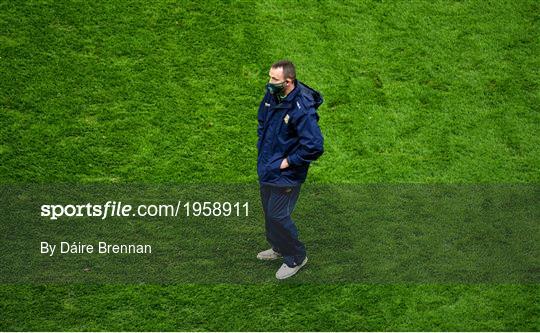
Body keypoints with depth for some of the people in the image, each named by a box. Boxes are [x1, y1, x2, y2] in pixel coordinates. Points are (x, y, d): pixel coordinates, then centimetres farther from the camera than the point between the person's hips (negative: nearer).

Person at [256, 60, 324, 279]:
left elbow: (315, 146, -32)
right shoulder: (272, 95, -5)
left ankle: (296, 257, 21)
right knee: (269, 211, 22)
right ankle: (279, 248, 45)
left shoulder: (302, 109, -31)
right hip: (266, 167, 8)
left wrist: (289, 161, -22)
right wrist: (261, 145, 9)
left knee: (278, 216, -1)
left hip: (285, 173, -8)